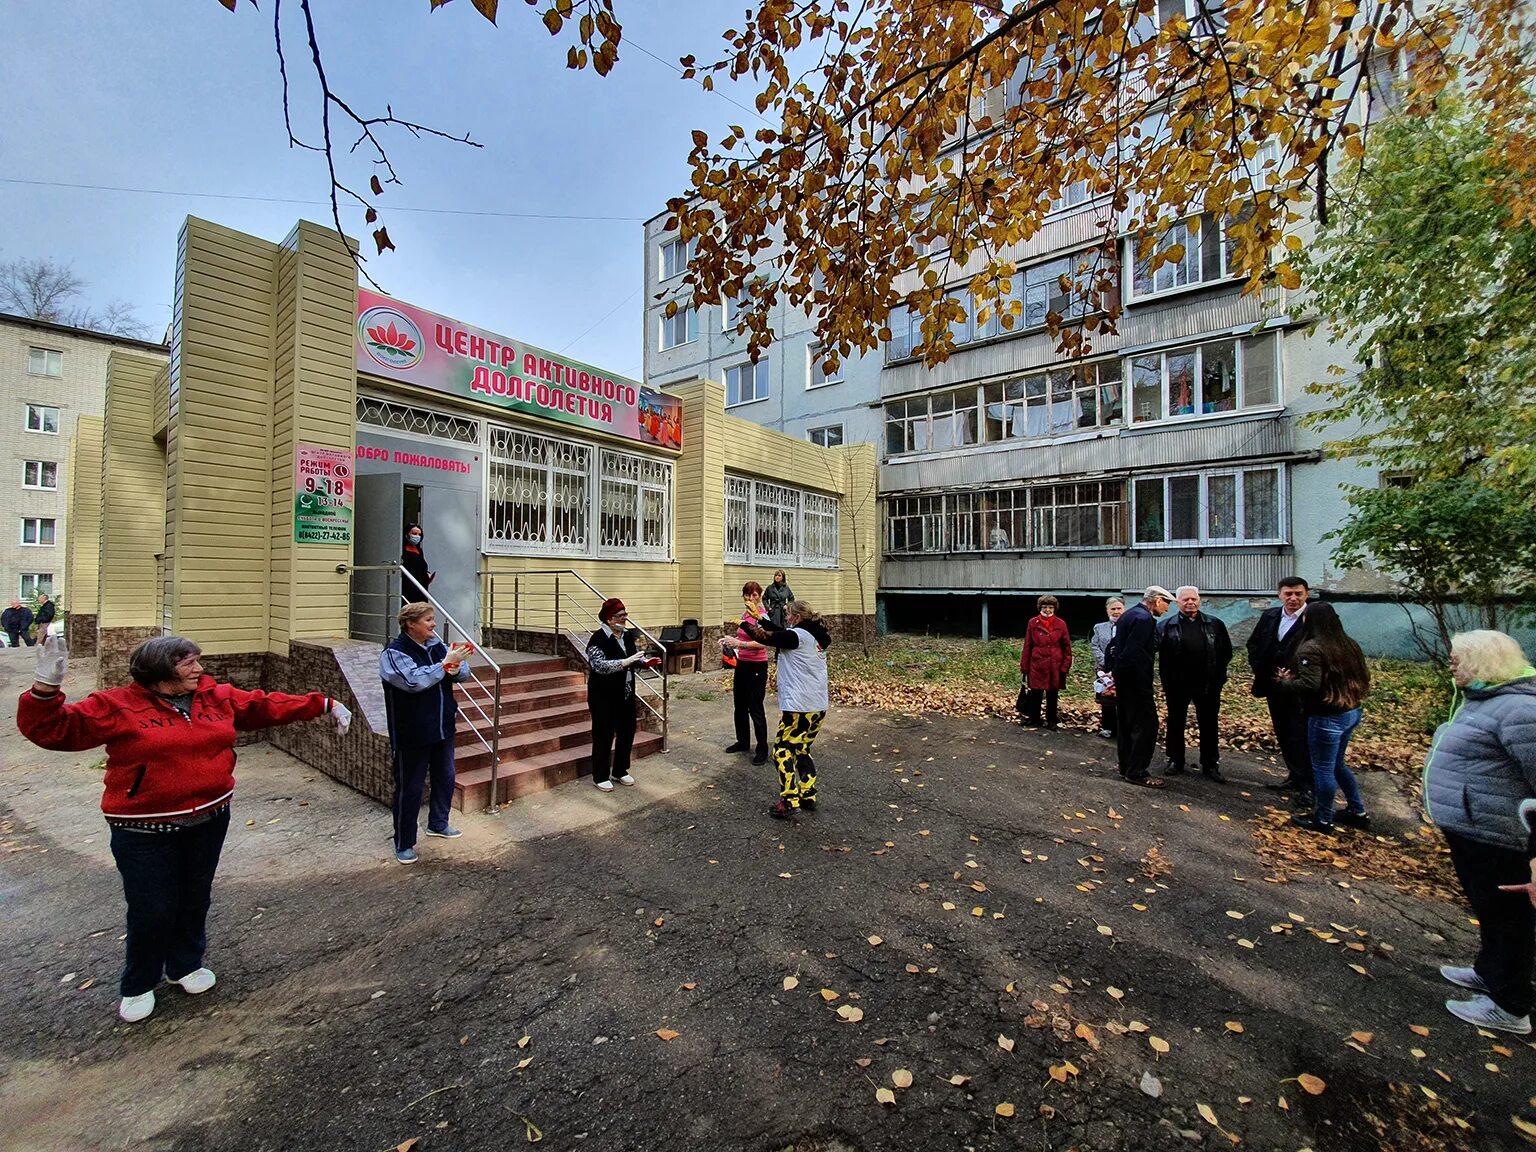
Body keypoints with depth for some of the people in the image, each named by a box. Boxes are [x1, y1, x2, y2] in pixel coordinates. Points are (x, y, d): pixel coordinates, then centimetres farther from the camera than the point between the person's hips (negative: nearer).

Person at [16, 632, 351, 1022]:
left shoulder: (218, 697, 2)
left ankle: (186, 965, 40)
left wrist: (324, 705, 8)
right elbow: (54, 729, -13)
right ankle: (138, 986, 32)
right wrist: (46, 688, -29)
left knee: (195, 898, 18)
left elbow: (268, 706, 9)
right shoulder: (117, 707, -10)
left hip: (209, 820, 4)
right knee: (152, 909, 6)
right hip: (146, 832, -4)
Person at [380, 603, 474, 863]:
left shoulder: (436, 645, 3)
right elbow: (414, 680, -29)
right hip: (412, 735, -6)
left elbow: (464, 672, 4)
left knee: (445, 778, 20)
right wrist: (445, 663, -26)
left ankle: (438, 823, 41)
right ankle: (404, 844, 22)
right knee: (409, 788, 5)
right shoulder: (394, 652, -15)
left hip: (443, 729, 7)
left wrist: (456, 669, -18)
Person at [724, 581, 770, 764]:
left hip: (756, 666, -9)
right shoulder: (744, 614, 9)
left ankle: (762, 749, 9)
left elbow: (762, 643, -28)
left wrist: (741, 644, -37)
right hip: (741, 663, 9)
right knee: (740, 706, 18)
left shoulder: (761, 616, -15)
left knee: (755, 709, -3)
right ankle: (743, 741, 34)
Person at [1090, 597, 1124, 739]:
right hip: (1105, 671, 2)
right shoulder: (1099, 627, 11)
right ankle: (1107, 727, 20)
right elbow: (1095, 647, 3)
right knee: (1107, 701, 8)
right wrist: (1107, 666, -9)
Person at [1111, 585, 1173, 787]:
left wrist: (1113, 672, 12)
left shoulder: (1129, 614, 14)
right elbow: (1131, 652, -24)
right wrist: (1115, 675, -18)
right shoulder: (1144, 618, -18)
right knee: (1147, 724, -4)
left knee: (1127, 723, 16)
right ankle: (1136, 772, 0)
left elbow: (1115, 645, 17)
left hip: (1124, 680, 10)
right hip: (1136, 680, -10)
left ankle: (1126, 766, 24)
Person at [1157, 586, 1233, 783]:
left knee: (1210, 726, 9)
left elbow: (1227, 651, 8)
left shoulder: (1215, 624, 3)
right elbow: (1161, 656, -3)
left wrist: (1217, 674, 3)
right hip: (1177, 685, -1)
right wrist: (1166, 682, -10)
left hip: (1208, 685, 1)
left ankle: (1211, 765, 21)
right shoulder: (1166, 626, -2)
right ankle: (1175, 762, 21)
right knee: (1176, 724, 9)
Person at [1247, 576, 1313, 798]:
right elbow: (1253, 643, 16)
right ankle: (1294, 776, 28)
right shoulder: (1269, 616, 7)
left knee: (1301, 737, -1)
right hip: (1274, 687, 6)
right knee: (1283, 735, 15)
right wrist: (1259, 669, 6)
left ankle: (1308, 785, 11)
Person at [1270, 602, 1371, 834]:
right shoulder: (1348, 645, 7)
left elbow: (1309, 685, -26)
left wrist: (1282, 682, -11)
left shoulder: (1311, 648, -19)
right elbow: (1362, 676, 14)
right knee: (1337, 764, 24)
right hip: (1351, 712, 9)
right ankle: (1357, 812, 34)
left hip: (1326, 717, -9)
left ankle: (1323, 820, 17)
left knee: (1323, 768, 5)